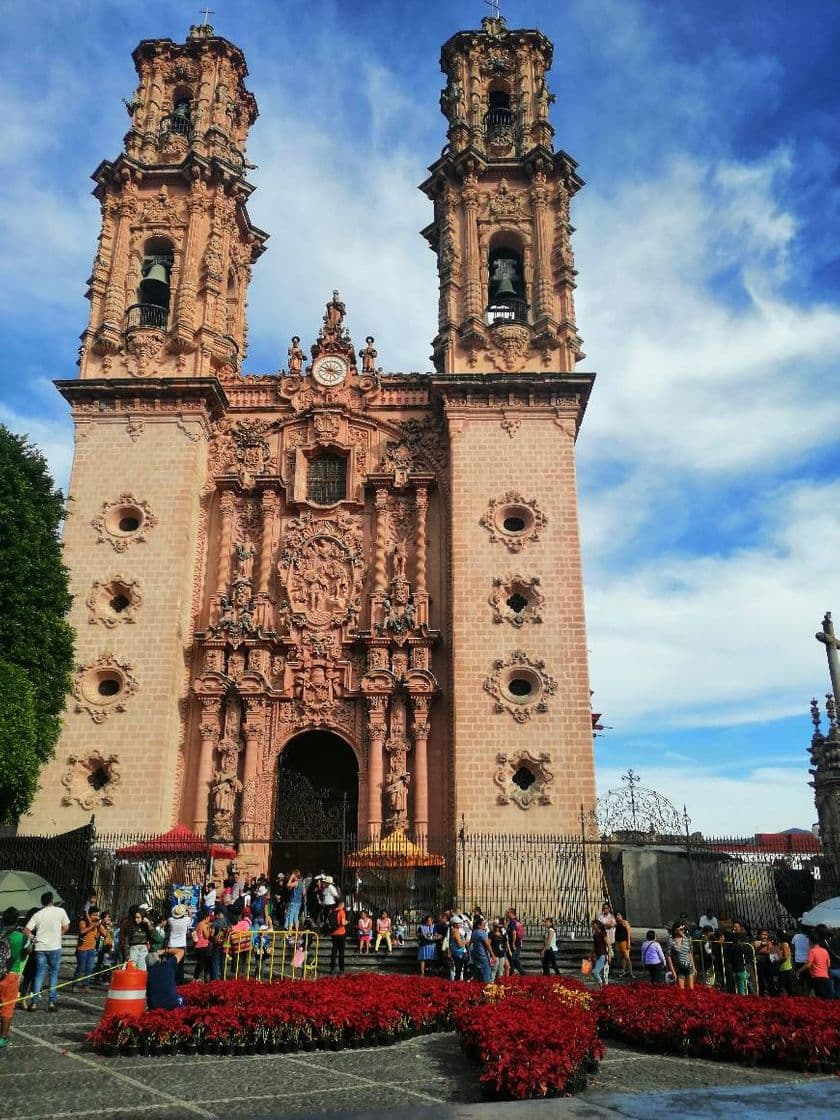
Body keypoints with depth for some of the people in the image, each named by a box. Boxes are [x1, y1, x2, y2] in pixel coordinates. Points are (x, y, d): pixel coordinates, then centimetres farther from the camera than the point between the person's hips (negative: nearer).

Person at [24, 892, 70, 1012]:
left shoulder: (37, 914, 5)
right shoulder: (60, 911, -1)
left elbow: (27, 930, -2)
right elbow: (66, 927, 4)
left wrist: (34, 937, 14)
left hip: (40, 947, 2)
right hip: (54, 947, -2)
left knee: (39, 974, 10)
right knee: (53, 974, 8)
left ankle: (34, 1002, 7)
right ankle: (52, 1002, 6)